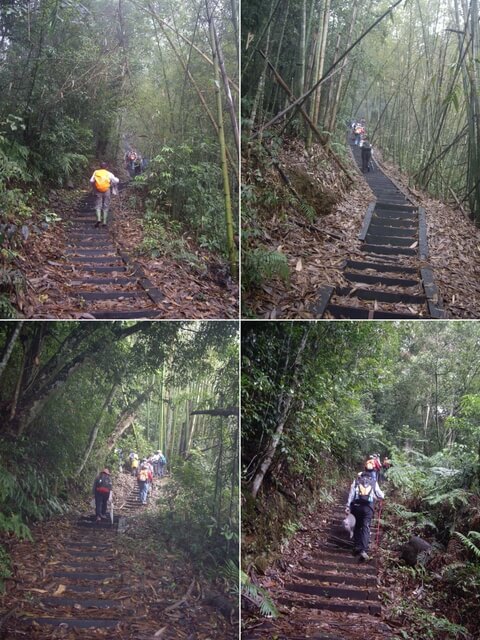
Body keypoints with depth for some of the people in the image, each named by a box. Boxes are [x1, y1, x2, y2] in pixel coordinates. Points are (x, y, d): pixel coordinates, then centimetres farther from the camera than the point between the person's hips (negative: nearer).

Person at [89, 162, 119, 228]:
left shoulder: (96, 172, 2)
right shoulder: (109, 174, -1)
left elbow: (91, 181, -5)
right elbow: (116, 181, -2)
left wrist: (94, 187, 13)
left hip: (98, 191, 0)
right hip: (107, 191, 0)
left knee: (98, 205, 4)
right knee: (105, 206, 8)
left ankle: (98, 218, -18)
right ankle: (104, 221, 6)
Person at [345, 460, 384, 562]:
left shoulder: (357, 479, 7)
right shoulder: (374, 482, 7)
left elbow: (351, 493, -1)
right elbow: (381, 496, 11)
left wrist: (348, 506, -3)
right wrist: (382, 494, 35)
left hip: (357, 505, 2)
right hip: (368, 507, -1)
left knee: (357, 526, 21)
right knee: (365, 528, -7)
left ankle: (357, 548, 23)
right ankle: (363, 550, -25)